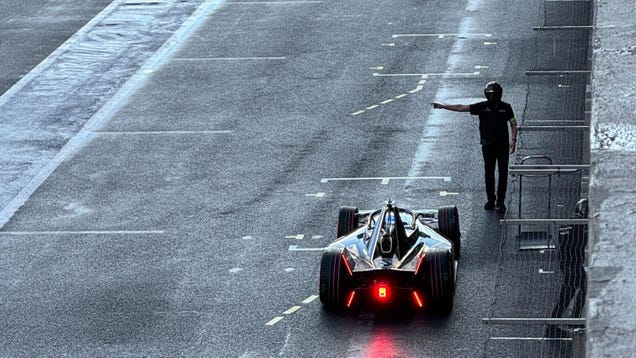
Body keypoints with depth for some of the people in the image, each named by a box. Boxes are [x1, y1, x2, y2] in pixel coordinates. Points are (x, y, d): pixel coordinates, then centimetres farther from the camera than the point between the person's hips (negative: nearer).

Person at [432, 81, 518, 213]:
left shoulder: (506, 107, 2)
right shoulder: (482, 106, 1)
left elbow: (513, 124, 7)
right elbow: (461, 108, -2)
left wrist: (513, 140, -5)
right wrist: (442, 106, -7)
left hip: (503, 144, -1)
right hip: (488, 145, 1)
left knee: (503, 173, -5)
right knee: (489, 173, 5)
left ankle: (500, 202, -2)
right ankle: (491, 200, 14)